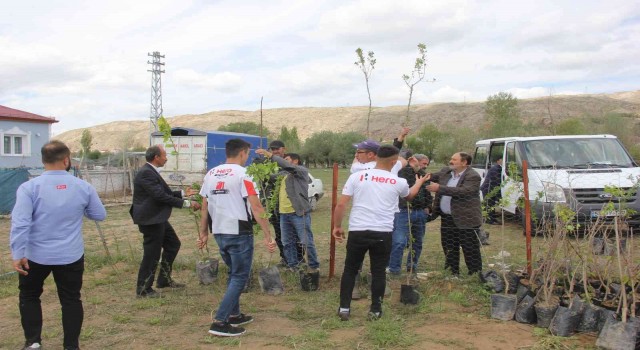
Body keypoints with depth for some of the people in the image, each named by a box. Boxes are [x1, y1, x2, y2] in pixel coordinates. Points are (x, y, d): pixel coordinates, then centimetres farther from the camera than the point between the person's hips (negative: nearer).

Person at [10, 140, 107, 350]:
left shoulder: (29, 187, -11)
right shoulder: (83, 187, -4)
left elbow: (20, 223, -17)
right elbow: (100, 215, 7)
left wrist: (17, 254, -15)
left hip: (35, 256, -1)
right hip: (71, 256, 1)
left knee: (29, 296, 20)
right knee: (71, 300, 12)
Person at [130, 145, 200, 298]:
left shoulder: (151, 171, 12)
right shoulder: (146, 173, -21)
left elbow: (163, 193, 18)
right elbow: (161, 196, -25)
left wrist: (183, 193, 14)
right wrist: (187, 203, -22)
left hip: (157, 218, 11)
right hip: (150, 219, -11)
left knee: (173, 244, 19)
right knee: (152, 253, -2)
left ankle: (164, 279, 31)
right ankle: (143, 289, 12)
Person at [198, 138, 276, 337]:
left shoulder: (210, 174, 8)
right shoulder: (242, 174, -11)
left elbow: (204, 207, 11)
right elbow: (256, 207, -16)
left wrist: (203, 234, 18)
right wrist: (268, 236, -14)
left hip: (219, 233, 7)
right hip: (239, 233, -7)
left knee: (233, 274, 22)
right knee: (240, 277, 2)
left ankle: (234, 315, 28)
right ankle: (220, 323, -3)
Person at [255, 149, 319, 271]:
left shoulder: (302, 171, -3)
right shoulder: (285, 175, 22)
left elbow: (286, 166, -19)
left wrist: (270, 155, -21)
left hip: (299, 213, -8)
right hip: (284, 214, 8)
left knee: (306, 241, -3)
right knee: (288, 243, 11)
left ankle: (314, 266, 6)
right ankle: (293, 266, 21)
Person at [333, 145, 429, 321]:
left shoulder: (357, 176, 1)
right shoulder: (398, 182, 4)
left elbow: (341, 204, -2)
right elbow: (410, 195, 29)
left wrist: (337, 226, 11)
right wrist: (419, 182, 49)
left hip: (357, 231, 1)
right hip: (382, 233, 0)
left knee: (350, 270, 14)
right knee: (378, 272, 12)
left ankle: (344, 308, 15)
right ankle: (375, 310, 18)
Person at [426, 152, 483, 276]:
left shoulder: (473, 177, -15)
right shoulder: (445, 172, 8)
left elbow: (464, 192, -29)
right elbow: (433, 177, 19)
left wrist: (439, 188, -29)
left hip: (466, 220, -8)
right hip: (447, 218, 8)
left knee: (470, 251, 1)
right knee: (449, 249, 18)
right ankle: (453, 274, 31)